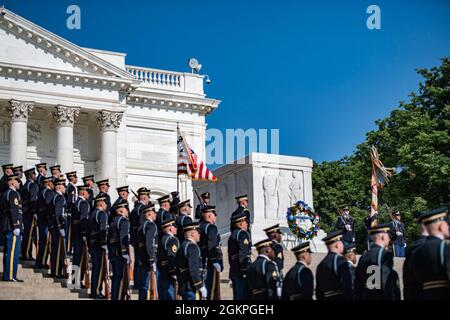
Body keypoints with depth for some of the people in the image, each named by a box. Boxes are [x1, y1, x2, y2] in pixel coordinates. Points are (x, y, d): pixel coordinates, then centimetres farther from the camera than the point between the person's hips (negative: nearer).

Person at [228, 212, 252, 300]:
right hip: (242, 271, -9)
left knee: (237, 296, 12)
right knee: (243, 296, -8)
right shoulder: (243, 234, -10)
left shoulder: (232, 235, 19)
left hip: (234, 270, 9)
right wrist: (245, 271, -20)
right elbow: (244, 254, -18)